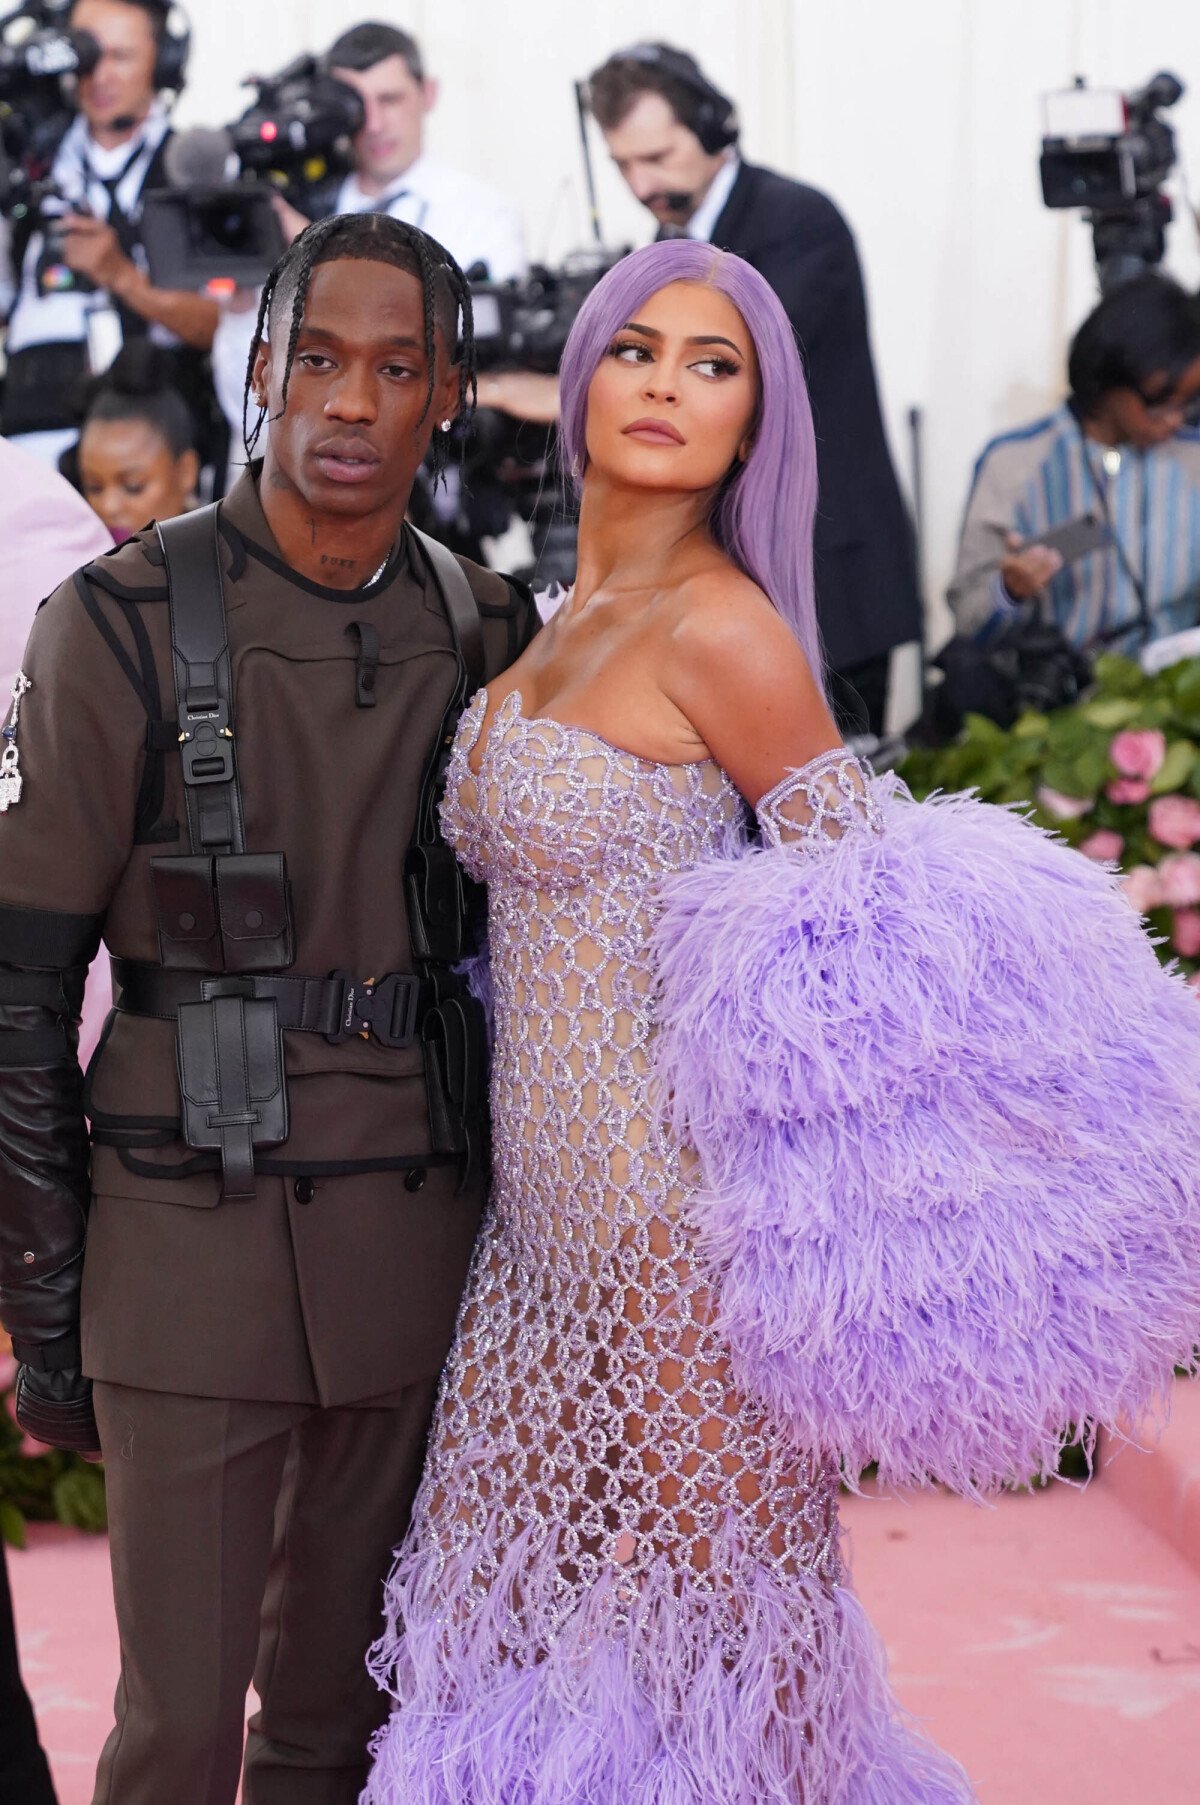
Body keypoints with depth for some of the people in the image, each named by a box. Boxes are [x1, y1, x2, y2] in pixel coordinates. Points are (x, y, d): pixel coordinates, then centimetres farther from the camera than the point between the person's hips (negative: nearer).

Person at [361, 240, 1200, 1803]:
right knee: (516, 1564, 14)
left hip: (670, 1202, -8)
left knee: (686, 1578, 3)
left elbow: (861, 898, -11)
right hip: (551, 1204, 8)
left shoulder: (718, 627, -14)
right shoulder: (569, 622, 12)